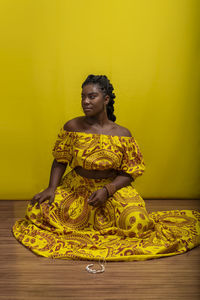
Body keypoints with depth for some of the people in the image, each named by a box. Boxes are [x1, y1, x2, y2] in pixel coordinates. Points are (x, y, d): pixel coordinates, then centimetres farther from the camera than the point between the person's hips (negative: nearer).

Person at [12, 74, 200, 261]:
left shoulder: (122, 134, -7)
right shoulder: (72, 127, -4)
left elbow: (129, 173, -6)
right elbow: (60, 161, 2)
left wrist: (107, 190, -20)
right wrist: (51, 188, -12)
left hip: (113, 188, -2)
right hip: (76, 188, 2)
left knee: (135, 223, -26)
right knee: (37, 210, -14)